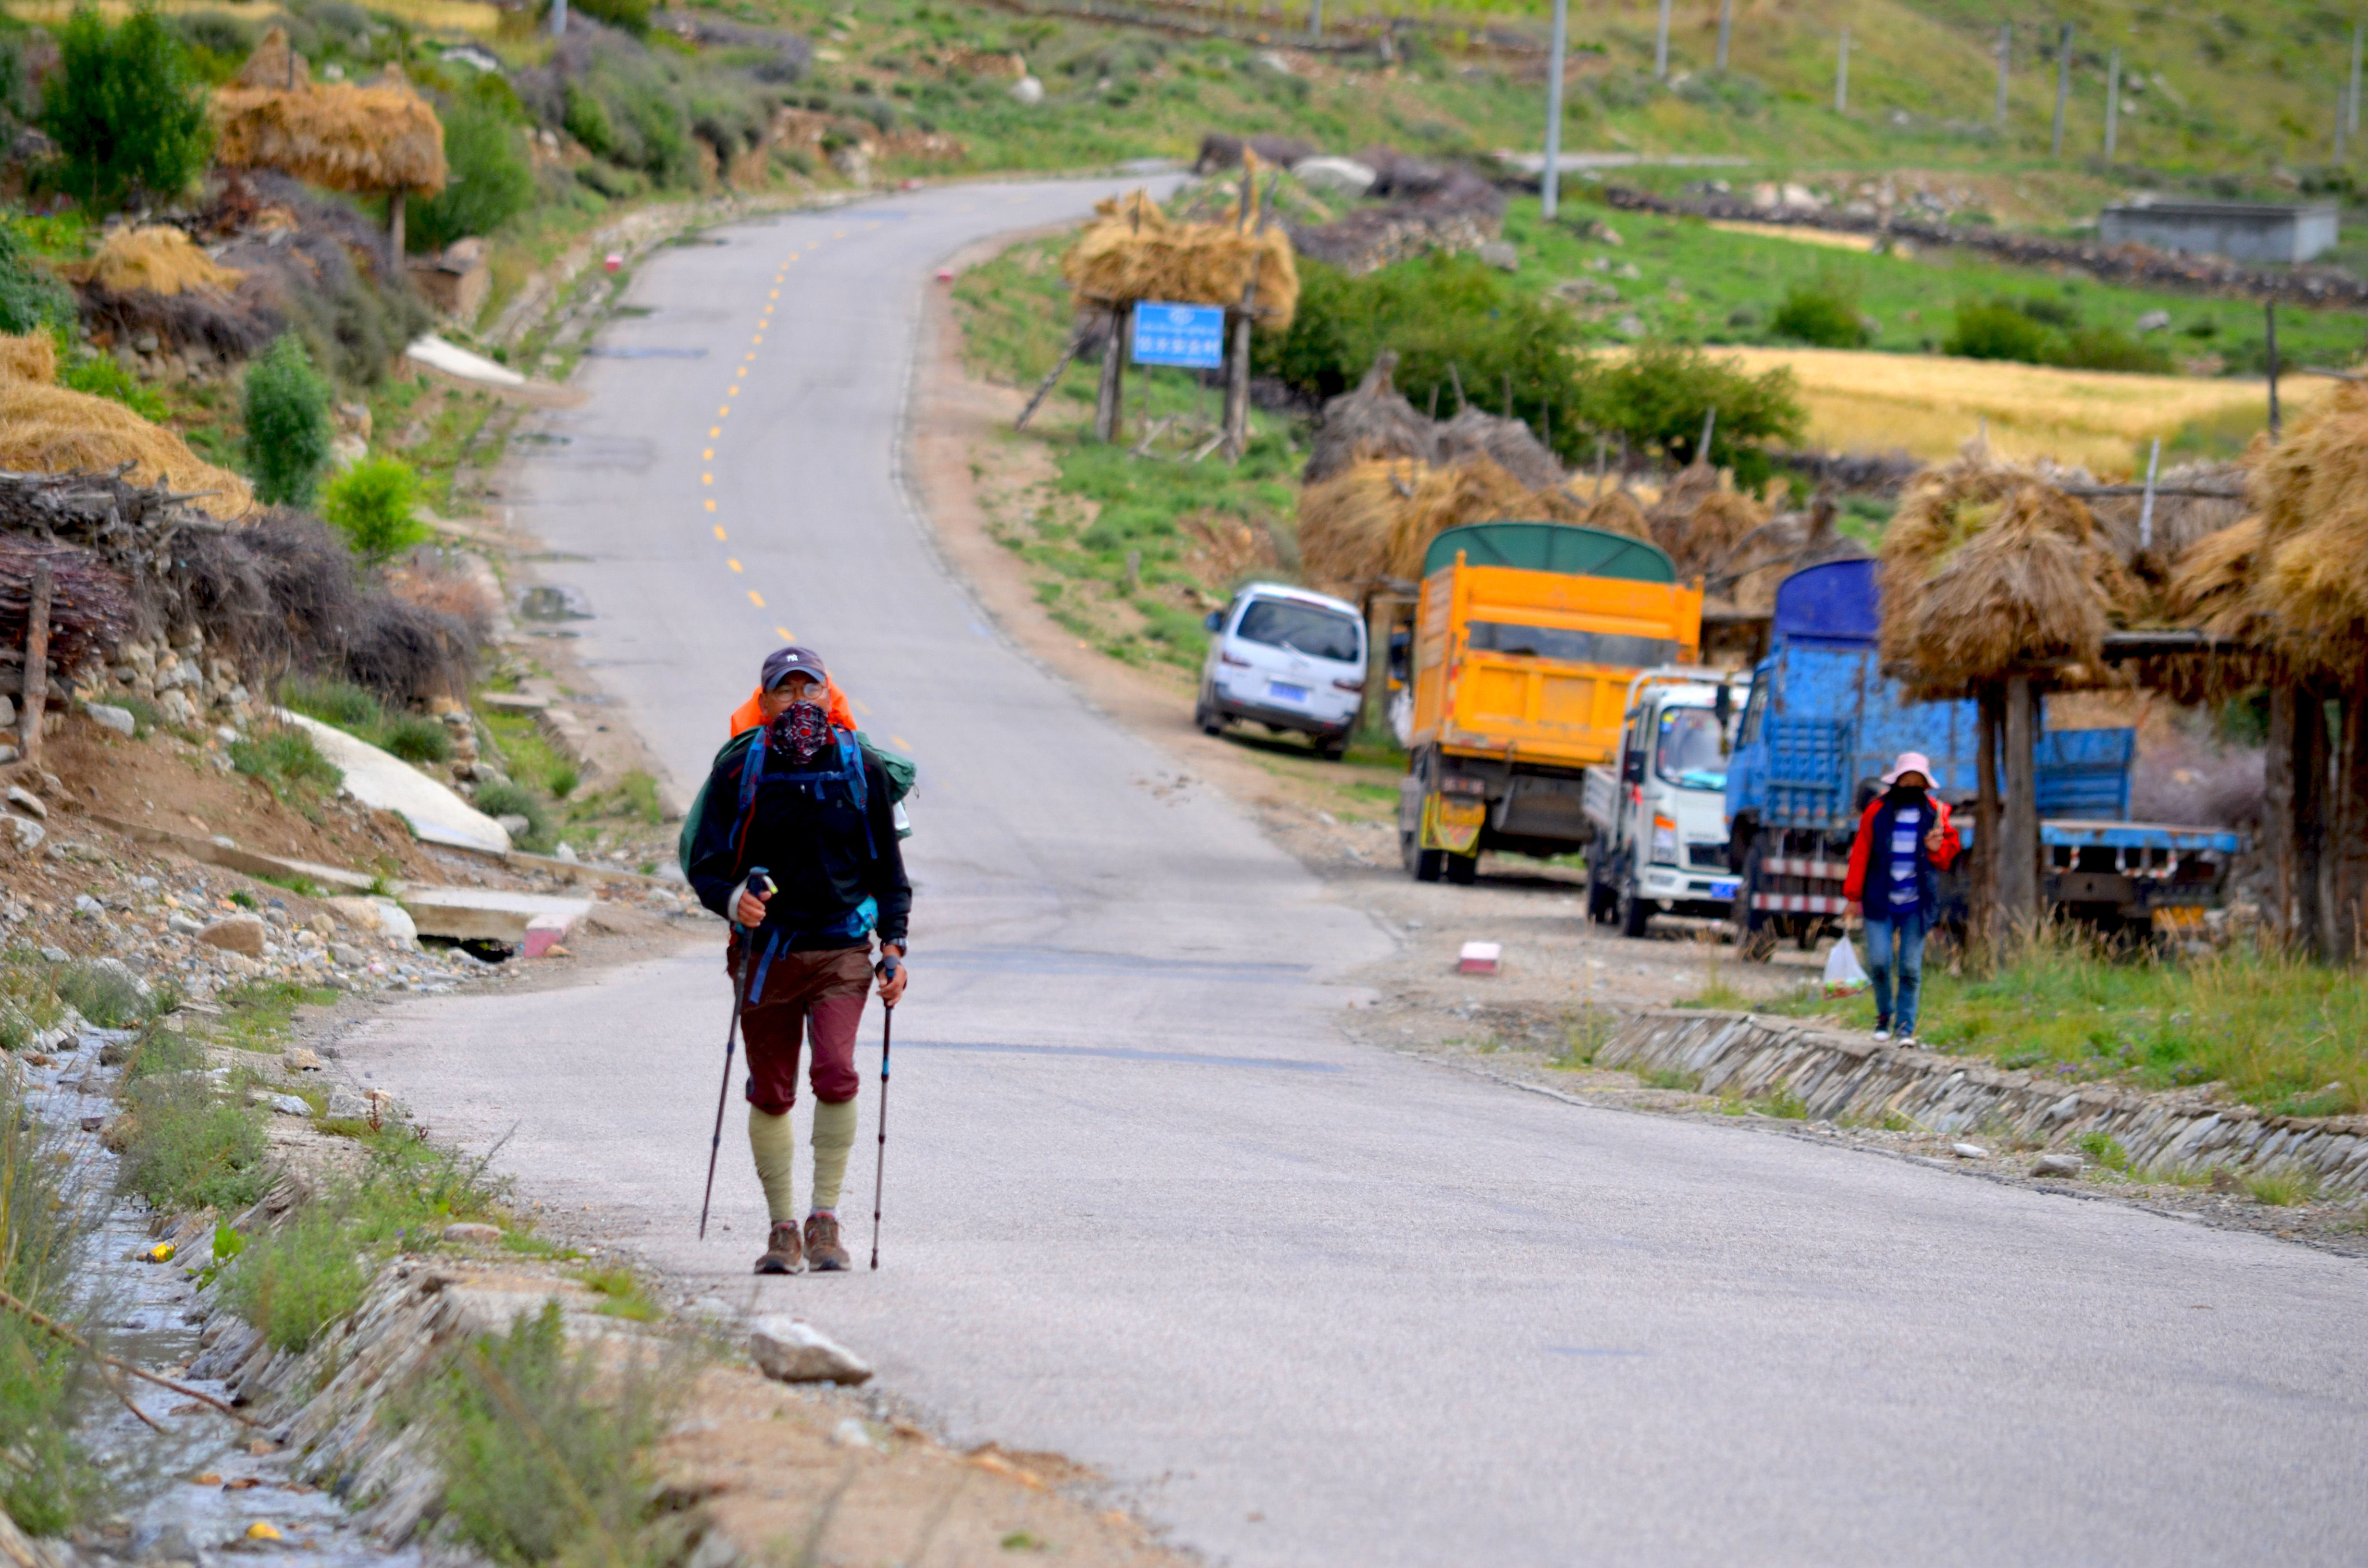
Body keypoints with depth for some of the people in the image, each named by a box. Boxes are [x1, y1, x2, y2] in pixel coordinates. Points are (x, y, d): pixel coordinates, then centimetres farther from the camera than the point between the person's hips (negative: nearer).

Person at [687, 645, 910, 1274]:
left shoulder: (861, 769, 4)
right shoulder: (738, 772, 0)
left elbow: (889, 871, 12)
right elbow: (706, 863, 1)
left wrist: (892, 946, 2)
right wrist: (732, 899, -21)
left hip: (841, 951, 0)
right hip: (765, 952, 0)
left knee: (836, 1075, -19)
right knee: (771, 1095, 4)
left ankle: (825, 1222, -9)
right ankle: (783, 1229, 18)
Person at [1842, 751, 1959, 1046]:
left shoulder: (1935, 814, 5)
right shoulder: (1878, 811, 2)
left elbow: (1946, 858, 13)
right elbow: (1861, 854, 4)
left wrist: (1936, 849, -11)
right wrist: (1854, 895, 2)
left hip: (1916, 904, 0)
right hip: (1881, 901, 0)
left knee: (1910, 967, -1)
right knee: (1879, 961, -8)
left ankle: (1906, 1026, 9)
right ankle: (1885, 1015, 17)